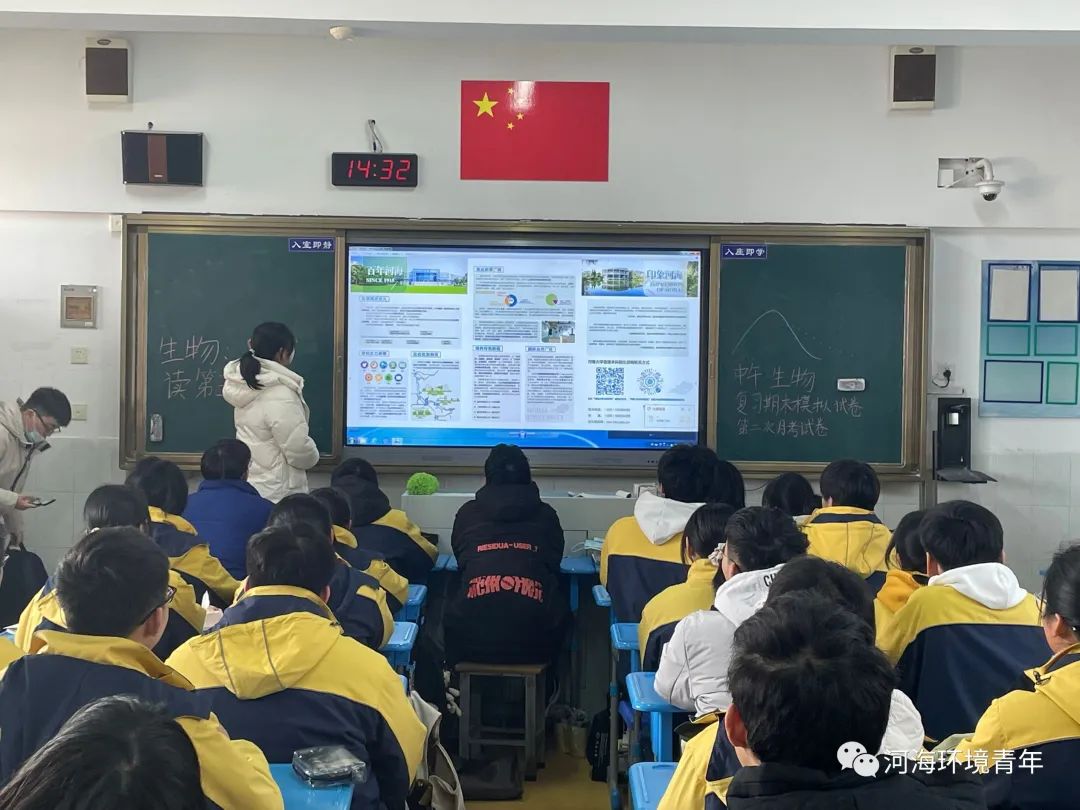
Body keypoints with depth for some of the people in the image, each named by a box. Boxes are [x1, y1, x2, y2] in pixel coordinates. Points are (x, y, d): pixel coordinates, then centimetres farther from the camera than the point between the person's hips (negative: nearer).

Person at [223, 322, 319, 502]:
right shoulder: (280, 396, -25)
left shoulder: (243, 384, 1)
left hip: (247, 483, 9)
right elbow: (299, 449, -22)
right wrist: (312, 457, -1)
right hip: (275, 494, -9)